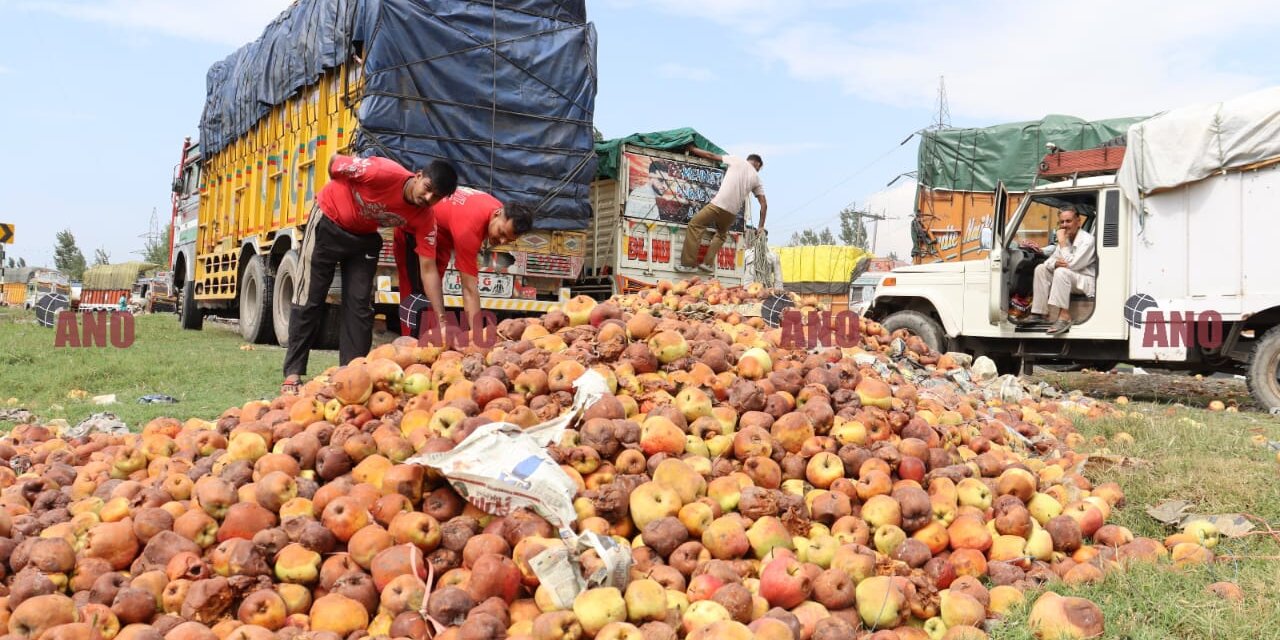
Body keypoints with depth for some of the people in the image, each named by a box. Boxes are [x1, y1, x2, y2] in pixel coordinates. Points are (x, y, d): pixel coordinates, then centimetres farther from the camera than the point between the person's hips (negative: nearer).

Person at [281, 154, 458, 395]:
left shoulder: (423, 217, -20)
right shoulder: (386, 174, -34)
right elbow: (334, 163, -18)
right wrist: (333, 195, 3)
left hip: (364, 237, 4)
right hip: (328, 224, -4)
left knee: (361, 305, -1)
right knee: (308, 299, -1)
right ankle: (293, 374, 3)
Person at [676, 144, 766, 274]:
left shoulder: (737, 160, 12)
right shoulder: (756, 178, 18)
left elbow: (711, 155, 15)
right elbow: (764, 204, 15)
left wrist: (692, 149, 28)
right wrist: (761, 227, 23)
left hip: (719, 204, -4)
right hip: (733, 212, 4)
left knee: (694, 225, 8)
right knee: (721, 234, 29)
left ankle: (689, 264, 0)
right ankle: (708, 263, 15)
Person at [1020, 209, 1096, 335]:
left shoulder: (1087, 240, -16)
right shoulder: (1065, 239, 9)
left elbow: (1071, 264, -25)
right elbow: (1049, 261, 5)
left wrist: (1062, 242, -19)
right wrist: (1056, 263, -20)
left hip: (1087, 281, -8)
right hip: (1070, 280, 8)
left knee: (1061, 271, -33)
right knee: (1041, 268, 0)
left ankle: (1064, 316, -33)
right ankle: (1040, 313, -5)